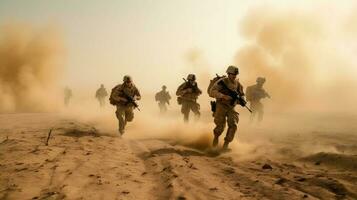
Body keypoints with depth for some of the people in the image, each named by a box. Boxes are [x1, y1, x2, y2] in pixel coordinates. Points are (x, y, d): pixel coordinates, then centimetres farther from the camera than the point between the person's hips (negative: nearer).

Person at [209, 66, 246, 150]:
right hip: (221, 106, -4)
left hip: (231, 107, 4)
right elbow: (212, 92, -18)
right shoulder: (222, 82, -10)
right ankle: (216, 136, 25)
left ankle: (226, 143, 3)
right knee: (220, 126, -8)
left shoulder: (237, 84, 4)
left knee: (233, 125, -11)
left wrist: (242, 100, -7)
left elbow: (241, 94, 16)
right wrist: (223, 96, -29)